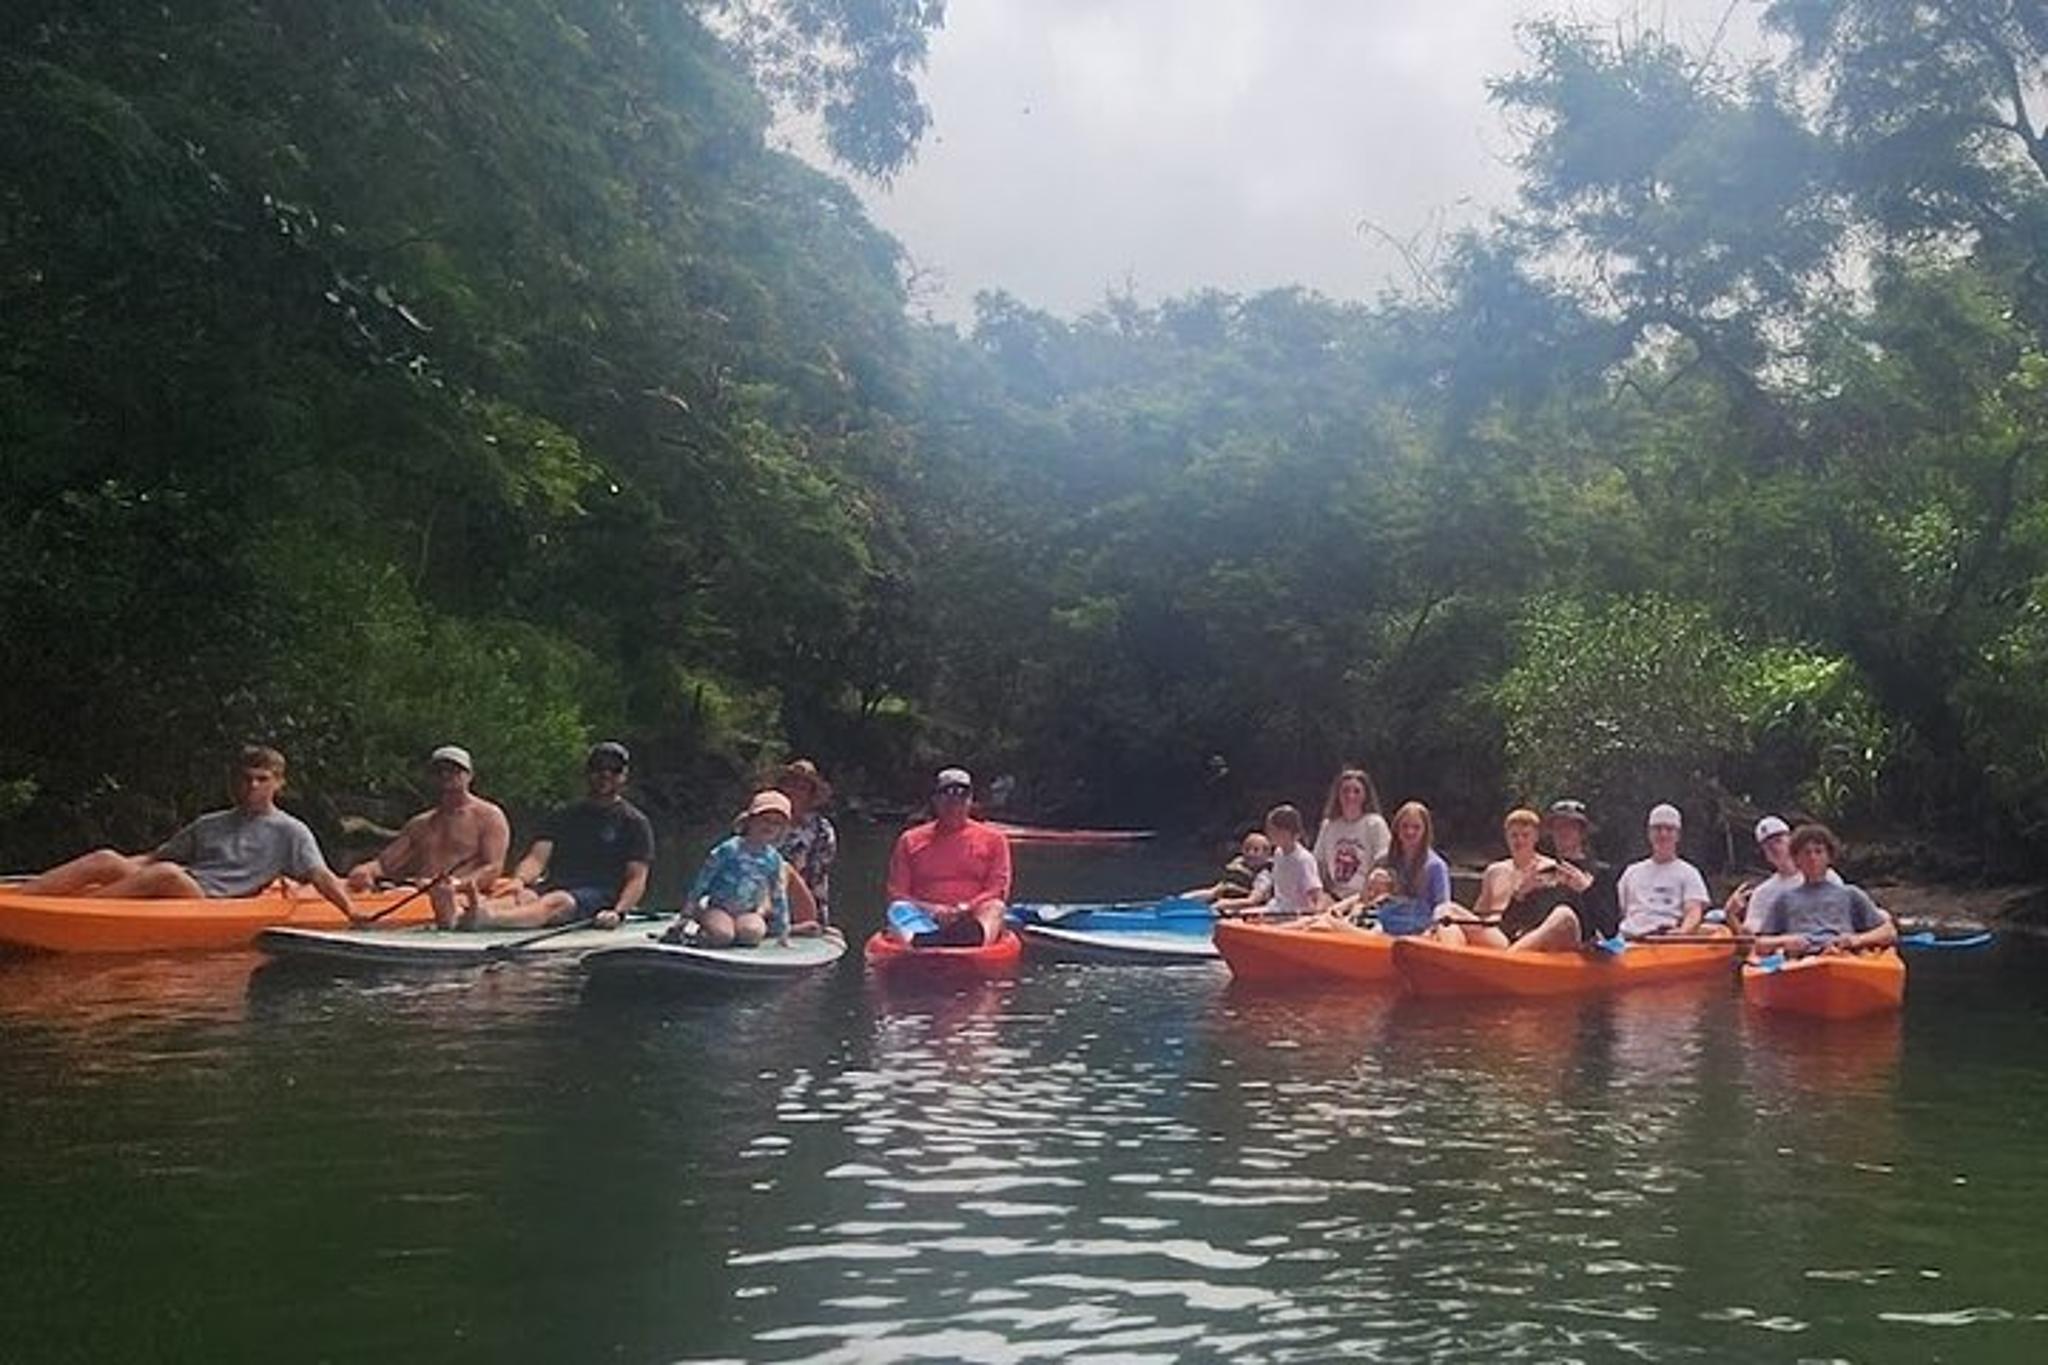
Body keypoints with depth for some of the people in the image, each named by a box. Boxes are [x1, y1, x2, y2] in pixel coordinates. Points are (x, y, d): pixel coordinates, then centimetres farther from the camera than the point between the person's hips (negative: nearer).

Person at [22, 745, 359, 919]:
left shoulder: (290, 831, 13)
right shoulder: (209, 824, 29)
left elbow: (320, 875, 1)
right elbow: (154, 857, 30)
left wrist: (351, 912, -13)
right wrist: (122, 866, 16)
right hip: (169, 896, 6)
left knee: (167, 873, -35)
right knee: (106, 859, -17)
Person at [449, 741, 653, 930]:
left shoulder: (635, 823, 9)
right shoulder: (566, 816, 22)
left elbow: (636, 880, 0)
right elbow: (538, 857, 9)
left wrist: (618, 912, -20)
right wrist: (519, 879, -15)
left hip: (598, 896, -4)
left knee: (556, 903, -36)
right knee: (518, 896, -30)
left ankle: (484, 918, -65)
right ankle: (456, 916, -61)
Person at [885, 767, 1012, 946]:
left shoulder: (993, 839, 16)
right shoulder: (910, 840, 17)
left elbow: (998, 894, 6)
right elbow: (895, 895, 9)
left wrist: (964, 908, -13)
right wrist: (929, 909, -11)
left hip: (971, 919, -1)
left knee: (995, 908, -32)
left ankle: (978, 935, -64)